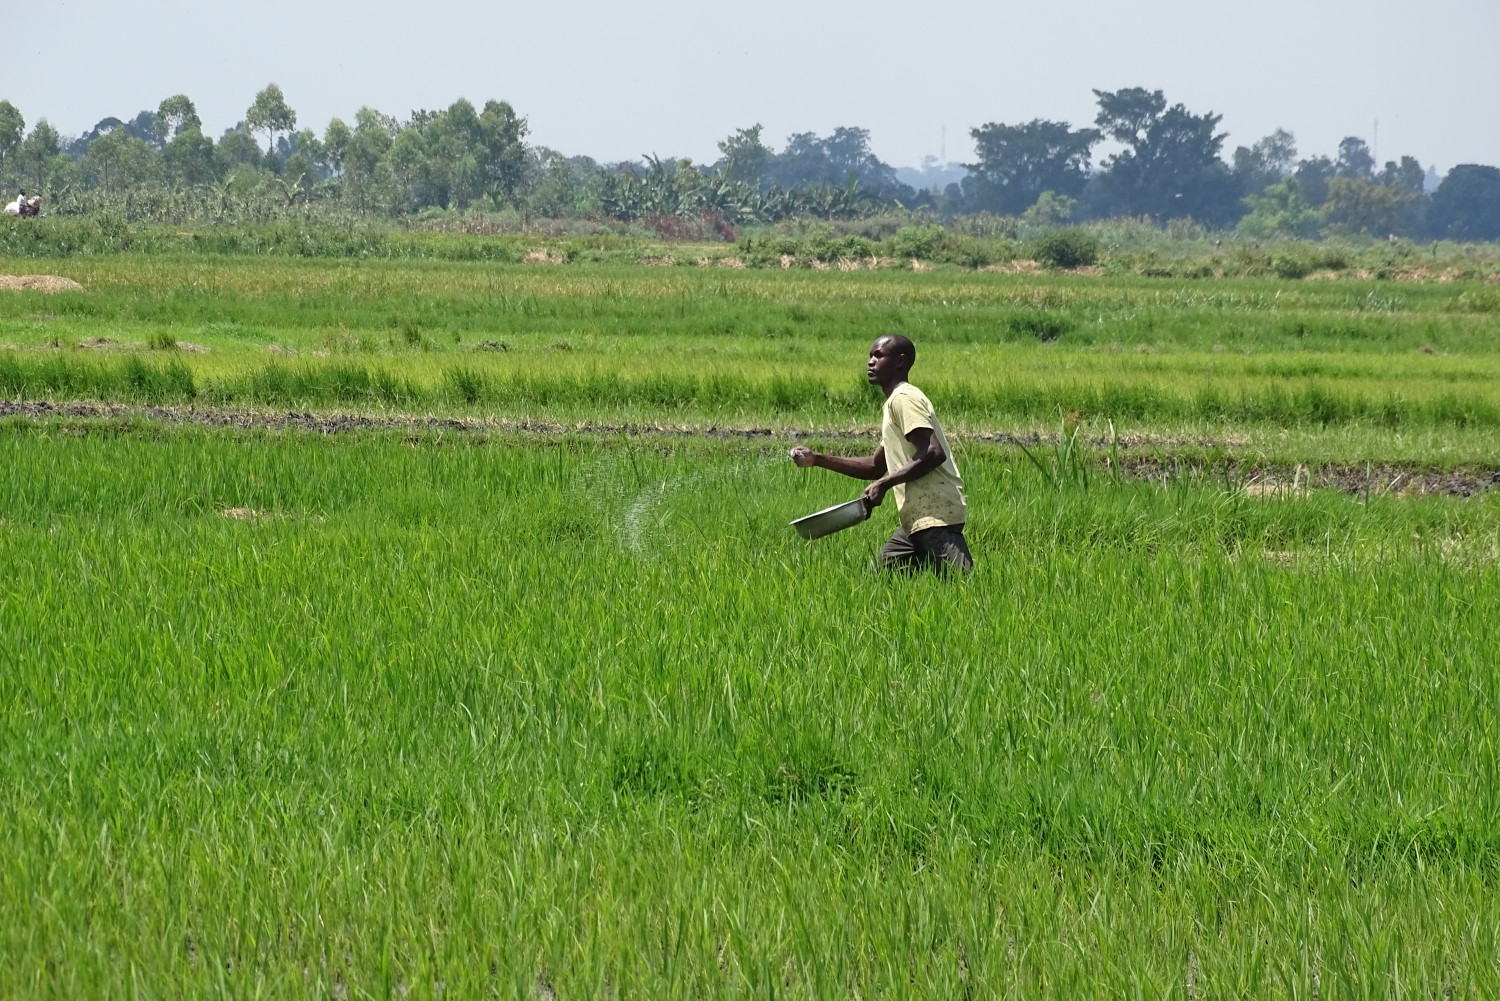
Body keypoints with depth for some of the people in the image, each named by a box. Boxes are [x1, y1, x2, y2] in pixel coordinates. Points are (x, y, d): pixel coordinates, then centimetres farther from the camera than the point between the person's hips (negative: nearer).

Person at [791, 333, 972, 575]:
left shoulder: (904, 398, -8)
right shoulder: (893, 404, 23)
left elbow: (933, 453, -20)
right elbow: (876, 467, 28)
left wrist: (884, 485, -18)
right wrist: (818, 460, 22)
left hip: (935, 513, -10)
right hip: (916, 518, 10)